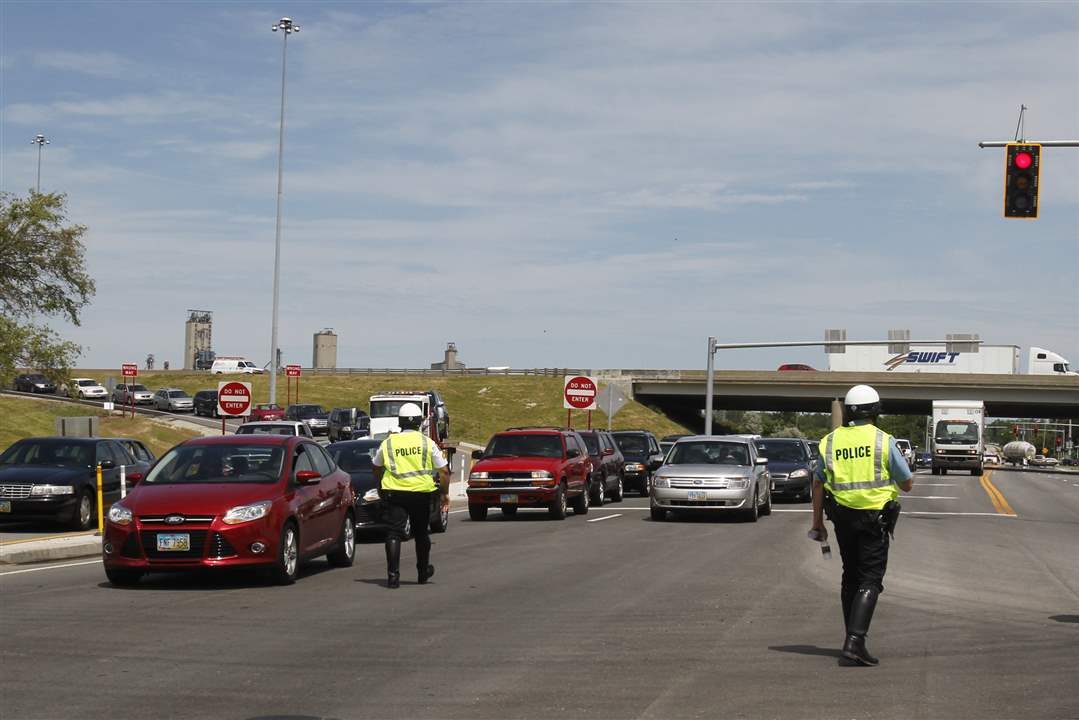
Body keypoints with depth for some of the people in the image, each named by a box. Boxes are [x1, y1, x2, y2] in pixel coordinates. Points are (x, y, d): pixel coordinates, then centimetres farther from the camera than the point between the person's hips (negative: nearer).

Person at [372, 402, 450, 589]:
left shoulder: (389, 442, 5)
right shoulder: (427, 443, 1)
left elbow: (376, 467, 19)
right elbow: (443, 470, 0)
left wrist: (380, 486, 36)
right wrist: (445, 493, 12)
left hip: (394, 492, 0)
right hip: (421, 494, 0)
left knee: (394, 533, -2)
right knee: (421, 533, 16)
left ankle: (393, 574, -14)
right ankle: (423, 572, 31)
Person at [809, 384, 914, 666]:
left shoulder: (831, 441, 4)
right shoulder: (883, 441, -7)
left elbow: (818, 484, 9)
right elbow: (907, 484, -1)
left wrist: (817, 522, 17)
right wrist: (892, 475, 22)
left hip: (842, 518, 4)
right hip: (874, 518, -4)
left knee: (850, 577, 17)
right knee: (870, 581, -3)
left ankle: (853, 640, 23)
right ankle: (854, 641, -18)